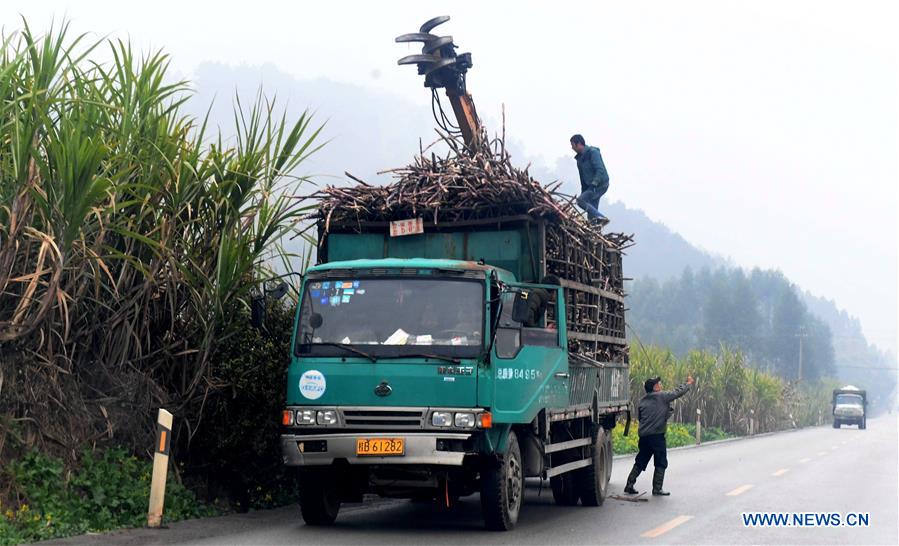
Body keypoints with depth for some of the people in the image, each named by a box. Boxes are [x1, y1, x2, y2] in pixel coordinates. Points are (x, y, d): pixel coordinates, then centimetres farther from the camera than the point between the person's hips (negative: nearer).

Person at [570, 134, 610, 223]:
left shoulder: (593, 152, -13)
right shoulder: (580, 157, 14)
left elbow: (600, 170, -23)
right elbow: (583, 177, 20)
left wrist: (594, 184, -33)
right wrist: (583, 191, 17)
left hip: (600, 185, -9)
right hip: (591, 186, 9)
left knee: (580, 200, -21)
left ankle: (600, 217, -24)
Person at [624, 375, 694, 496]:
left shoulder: (643, 402, 12)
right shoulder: (662, 396, -6)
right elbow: (678, 392, 2)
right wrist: (688, 383, 19)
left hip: (643, 436, 6)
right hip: (657, 436, -6)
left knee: (640, 462, 14)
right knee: (661, 463, 3)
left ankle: (629, 485, 12)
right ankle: (657, 488, 2)